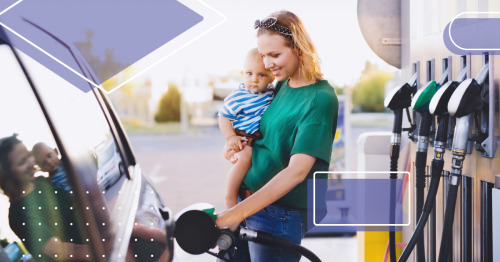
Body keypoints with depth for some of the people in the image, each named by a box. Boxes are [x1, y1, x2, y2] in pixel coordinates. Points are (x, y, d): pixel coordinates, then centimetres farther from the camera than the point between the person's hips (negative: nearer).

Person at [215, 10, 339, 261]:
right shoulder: (282, 85, 8)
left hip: (281, 215, -7)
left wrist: (238, 212, -31)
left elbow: (297, 171, -25)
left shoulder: (320, 98, -16)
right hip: (245, 202, 8)